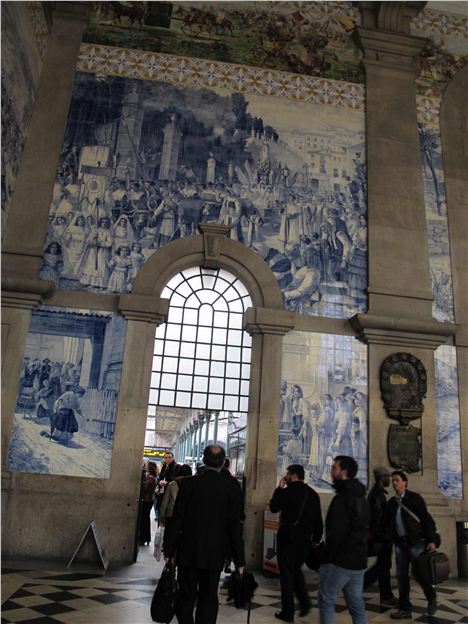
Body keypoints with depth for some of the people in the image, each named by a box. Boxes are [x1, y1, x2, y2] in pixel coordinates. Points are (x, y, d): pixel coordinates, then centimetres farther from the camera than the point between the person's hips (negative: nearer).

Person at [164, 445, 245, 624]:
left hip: (188, 551, 0)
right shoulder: (231, 489, -7)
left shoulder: (187, 483, -7)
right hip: (214, 554, 0)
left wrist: (170, 551, 2)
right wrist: (239, 560, 2)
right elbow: (235, 527, -6)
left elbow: (177, 520, -6)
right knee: (208, 600, 11)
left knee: (186, 597, 12)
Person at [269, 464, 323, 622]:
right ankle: (304, 602, 12)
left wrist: (279, 488, 5)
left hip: (287, 538, -5)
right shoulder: (313, 494, 5)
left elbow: (273, 507, 1)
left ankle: (288, 612, 9)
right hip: (304, 539, 5)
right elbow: (318, 520, 8)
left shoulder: (287, 491, -12)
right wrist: (316, 539, 15)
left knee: (287, 574, 4)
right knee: (296, 570, 22)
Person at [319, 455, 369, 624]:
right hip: (358, 560, 8)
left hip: (340, 560, -8)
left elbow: (336, 533, -21)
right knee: (356, 603, 13)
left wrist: (327, 558, -10)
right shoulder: (361, 497, 12)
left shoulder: (342, 498, -17)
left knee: (326, 600, 4)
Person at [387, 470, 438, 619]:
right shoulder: (392, 502, 10)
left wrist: (431, 540, -14)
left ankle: (432, 597, 25)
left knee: (418, 572, -3)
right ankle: (405, 608, 12)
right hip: (400, 542, 5)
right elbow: (390, 523, 14)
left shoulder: (415, 498, -5)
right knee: (401, 575, 4)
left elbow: (427, 519, -8)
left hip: (416, 541, -5)